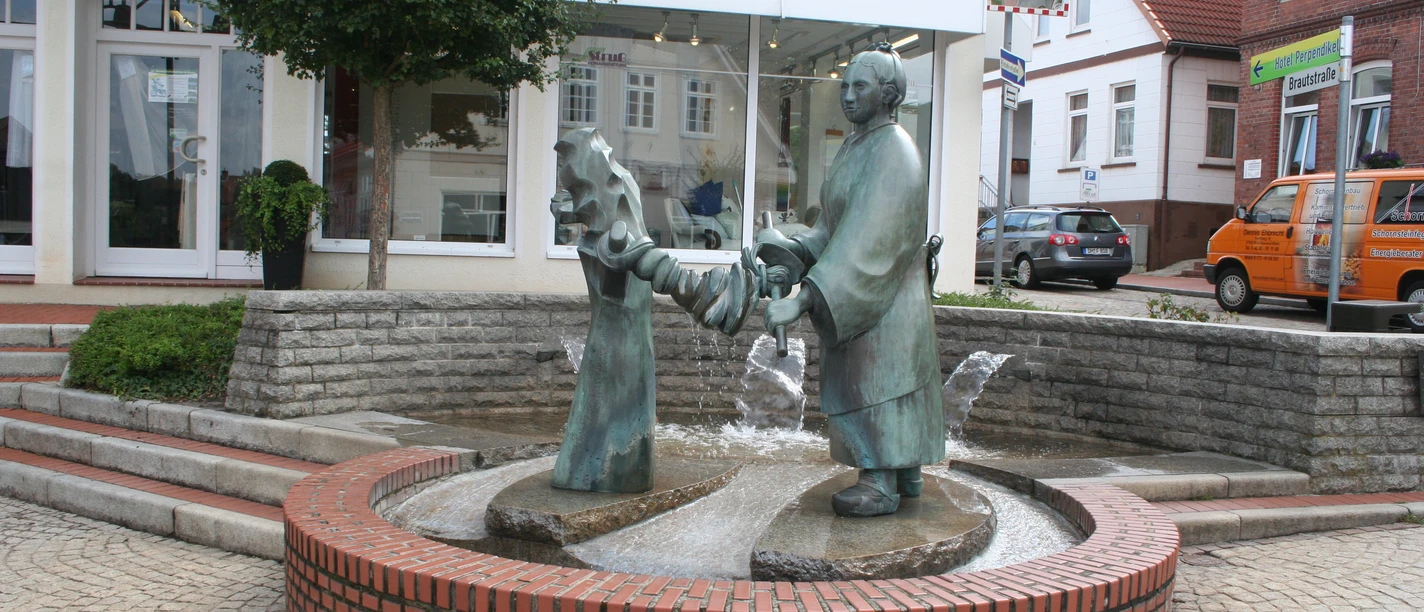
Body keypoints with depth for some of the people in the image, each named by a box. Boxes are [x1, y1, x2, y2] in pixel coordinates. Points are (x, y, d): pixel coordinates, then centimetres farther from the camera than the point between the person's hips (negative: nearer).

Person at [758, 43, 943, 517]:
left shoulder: (892, 151, -20)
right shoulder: (855, 147, 11)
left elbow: (867, 238, -30)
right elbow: (835, 228, 8)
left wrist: (804, 300, -36)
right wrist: (791, 247, -11)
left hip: (883, 293, -9)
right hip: (858, 290, 9)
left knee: (876, 379, -5)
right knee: (889, 378, 14)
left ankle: (881, 486, 3)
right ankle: (906, 476, 24)